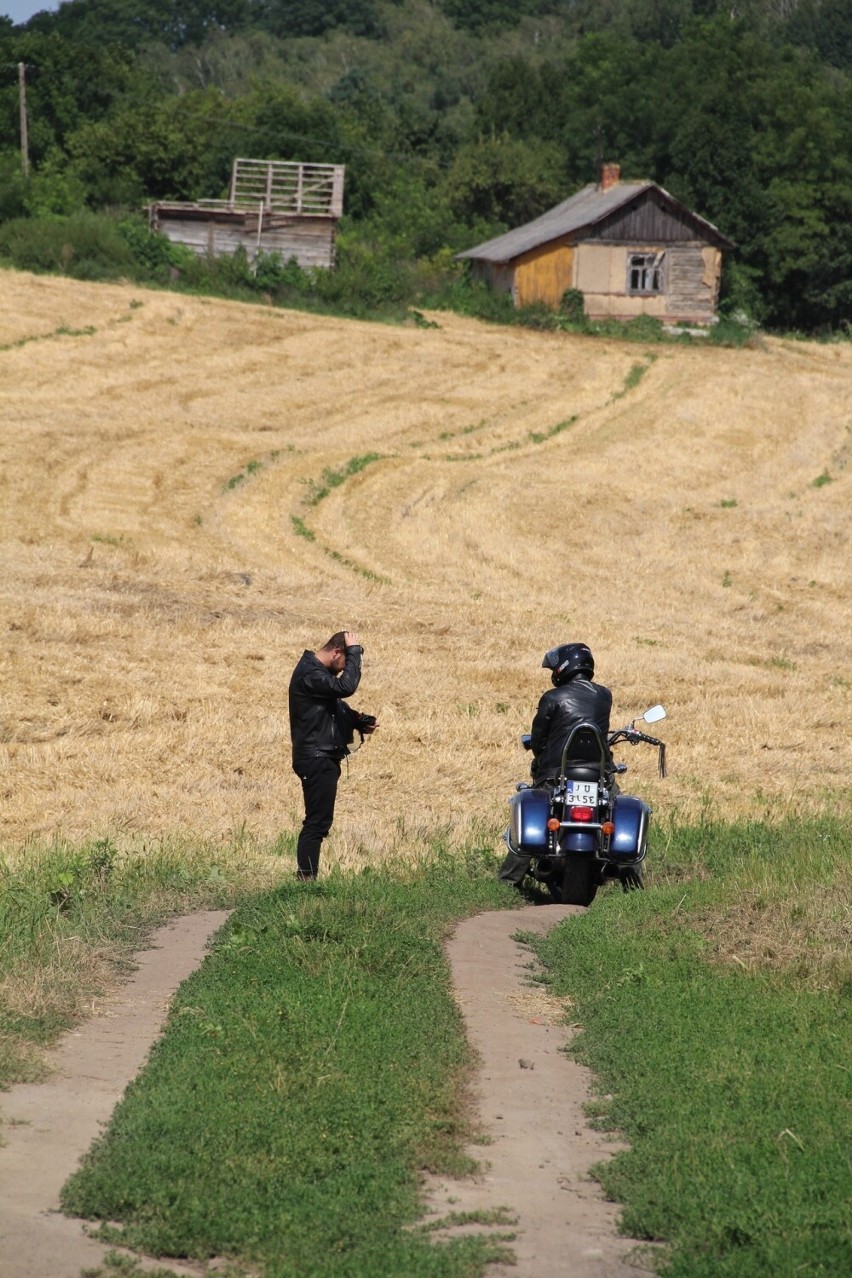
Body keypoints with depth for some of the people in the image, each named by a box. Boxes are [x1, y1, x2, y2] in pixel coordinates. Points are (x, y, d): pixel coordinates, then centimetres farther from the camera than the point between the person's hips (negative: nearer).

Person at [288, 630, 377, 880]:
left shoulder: (320, 671, 15)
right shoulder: (309, 674, -19)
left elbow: (338, 706, 21)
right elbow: (346, 687, -31)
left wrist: (359, 722, 3)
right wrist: (354, 652, -22)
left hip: (325, 758, 11)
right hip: (316, 758, -11)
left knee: (319, 821, 14)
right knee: (317, 821, -10)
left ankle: (307, 878, 18)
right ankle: (305, 878, -9)